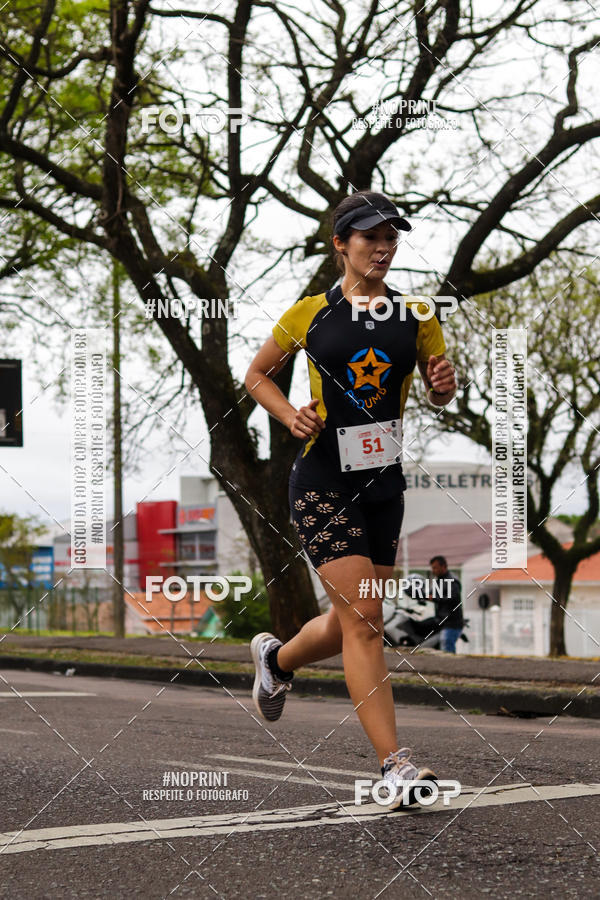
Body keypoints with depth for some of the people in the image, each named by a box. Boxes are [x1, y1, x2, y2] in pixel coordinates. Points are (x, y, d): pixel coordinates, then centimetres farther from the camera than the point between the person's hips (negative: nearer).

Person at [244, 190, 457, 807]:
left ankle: (275, 657, 46)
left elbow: (439, 394, 14)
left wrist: (444, 385, -11)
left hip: (384, 482, 5)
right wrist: (291, 415, -6)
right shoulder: (309, 314, 1)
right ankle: (394, 763, -15)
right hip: (322, 480, -4)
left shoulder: (416, 317, 8)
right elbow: (256, 375, 13)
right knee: (362, 618, -15)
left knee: (354, 625, 14)